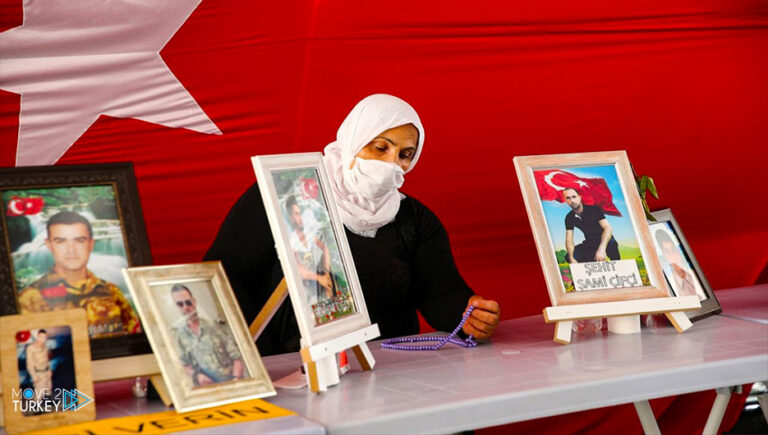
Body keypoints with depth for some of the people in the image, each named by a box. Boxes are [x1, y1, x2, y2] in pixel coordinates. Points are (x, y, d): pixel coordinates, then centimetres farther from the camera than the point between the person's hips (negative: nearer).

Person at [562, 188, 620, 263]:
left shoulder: (594, 209, -15)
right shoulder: (569, 218, -4)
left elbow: (607, 228, -26)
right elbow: (569, 240, -9)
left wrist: (601, 248, -44)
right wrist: (571, 259, -30)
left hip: (604, 241, -4)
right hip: (589, 245, 4)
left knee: (611, 243, -39)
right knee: (568, 256, -20)